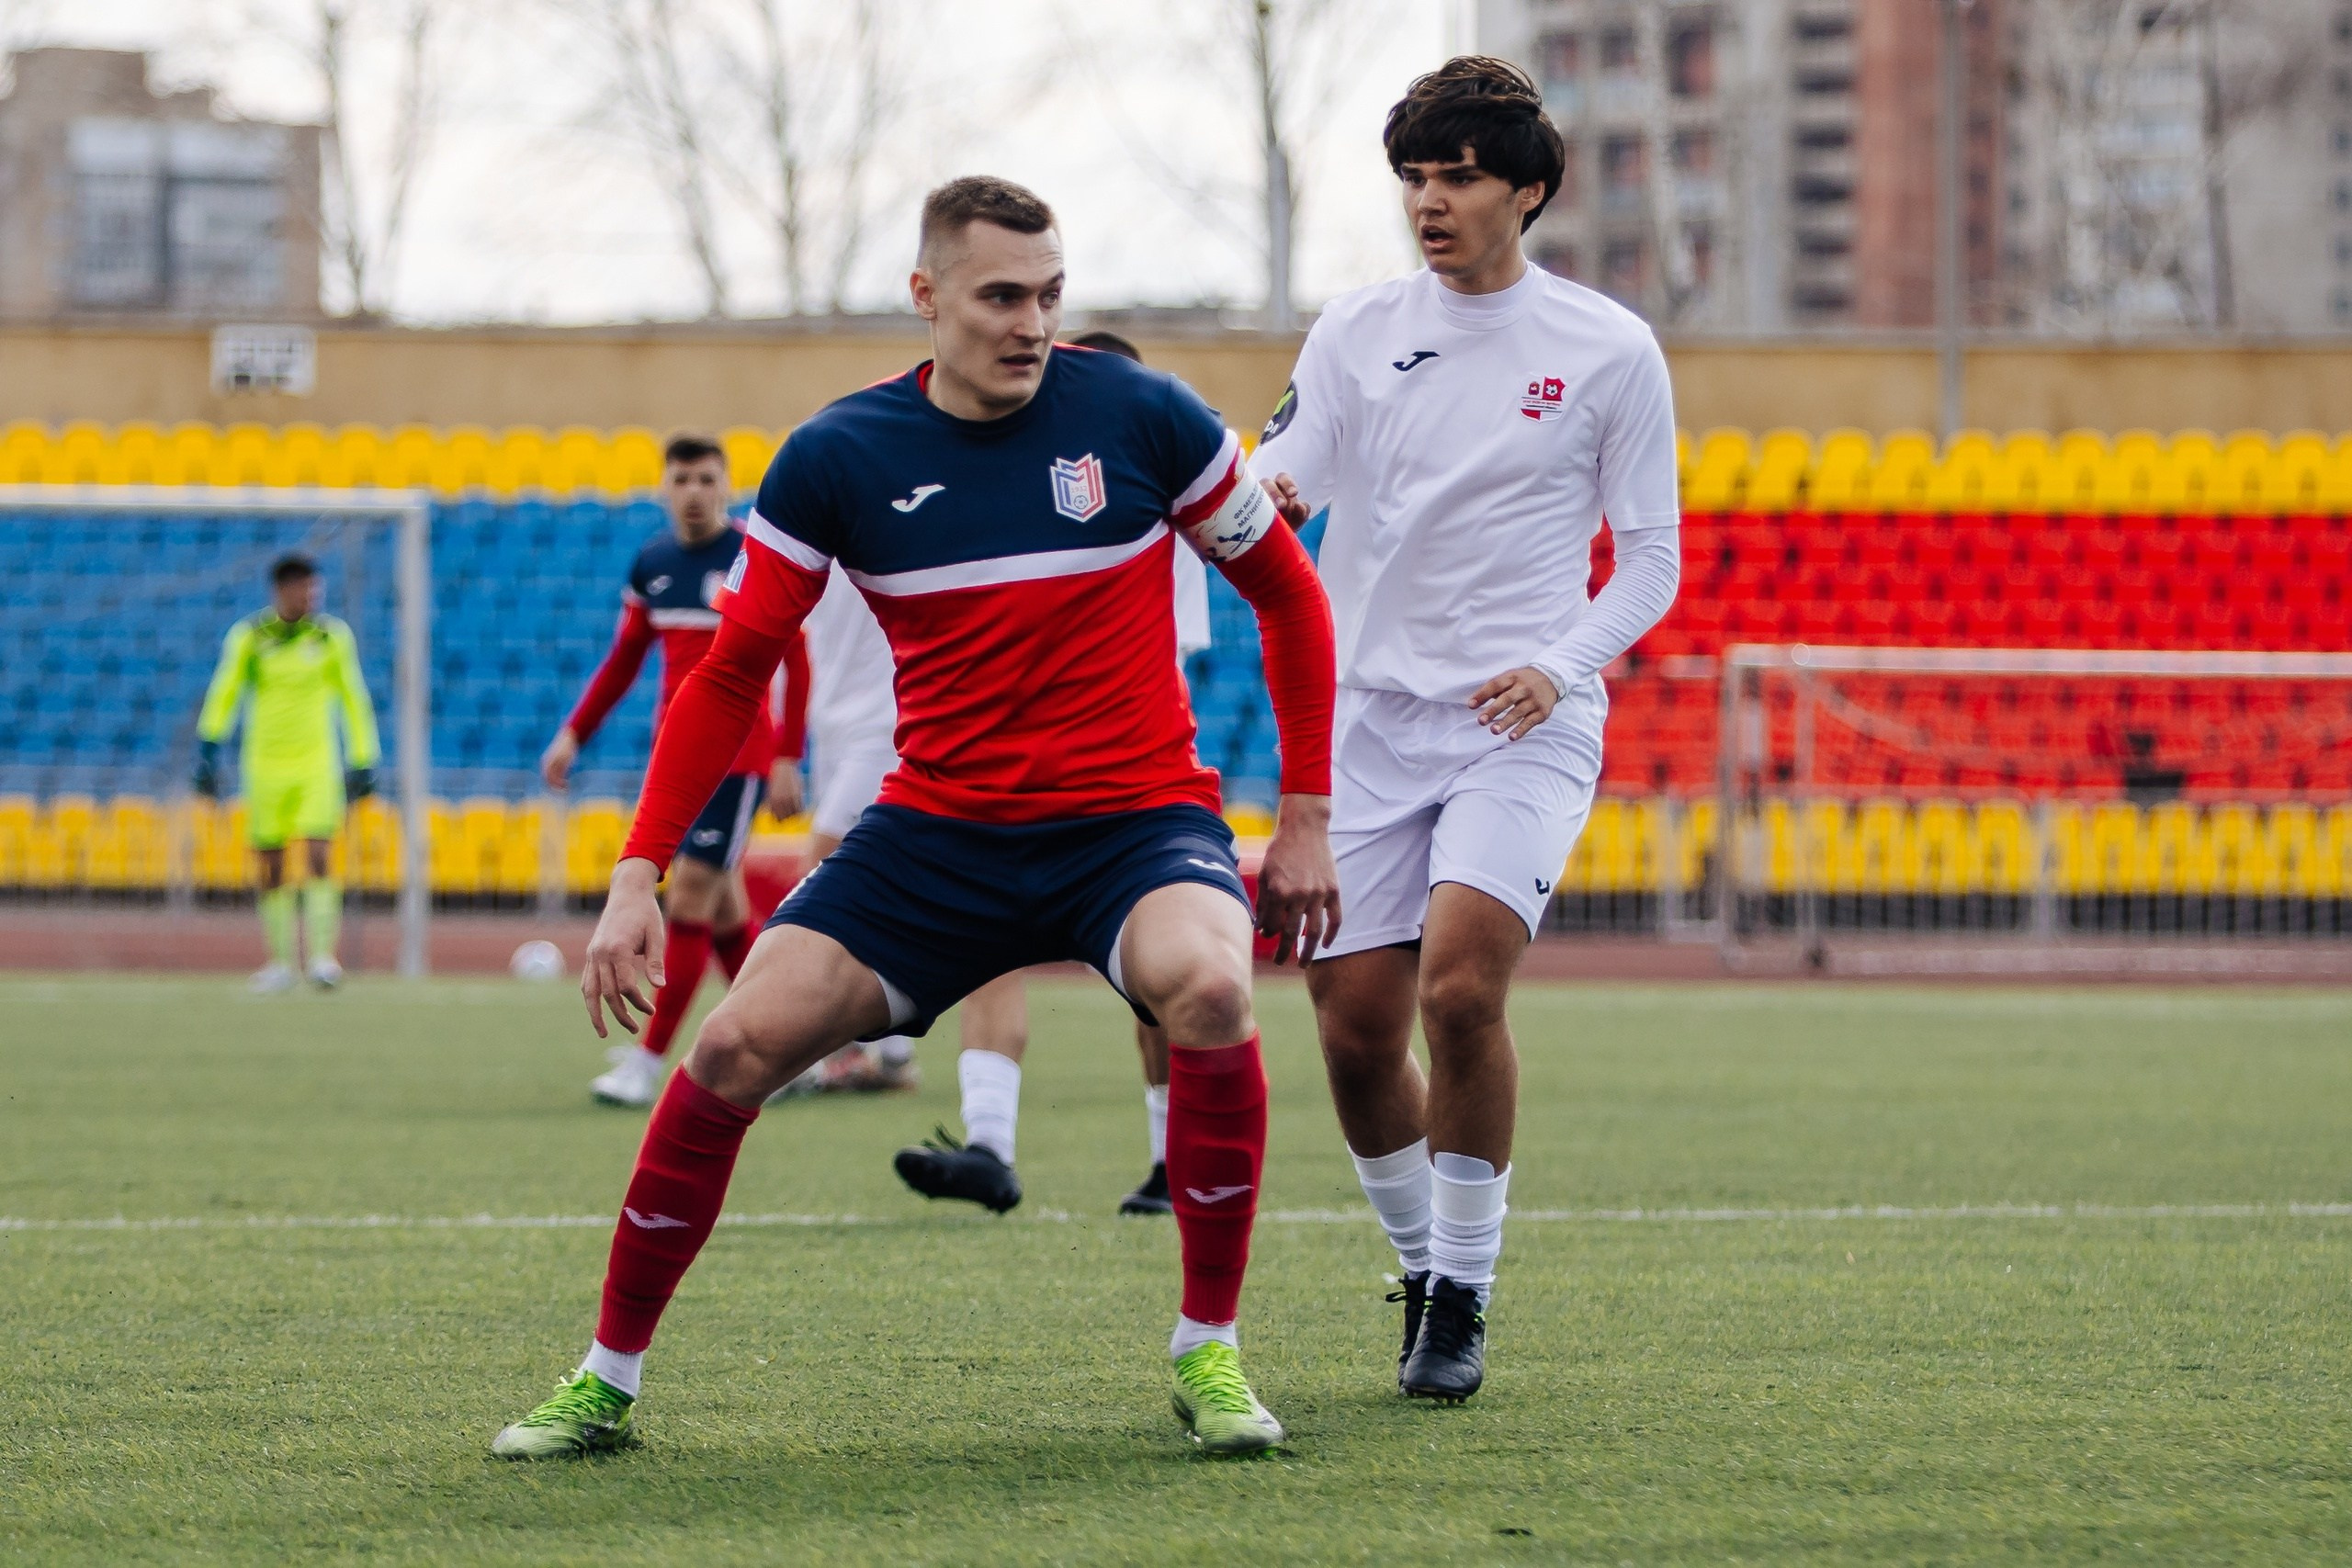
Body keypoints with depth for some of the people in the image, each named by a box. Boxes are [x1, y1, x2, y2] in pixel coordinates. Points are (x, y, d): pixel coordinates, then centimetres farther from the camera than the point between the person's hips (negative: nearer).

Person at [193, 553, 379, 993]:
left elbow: (353, 698, 9)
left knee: (318, 858, -15)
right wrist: (207, 751, -12)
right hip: (265, 769, 1)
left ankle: (323, 955, -15)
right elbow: (223, 694, -2)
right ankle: (281, 961, 14)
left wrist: (362, 762, 9)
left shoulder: (332, 635, 0)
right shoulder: (247, 637, -3)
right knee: (272, 870, 4)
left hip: (318, 765, -1)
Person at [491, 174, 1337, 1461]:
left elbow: (1286, 592, 7)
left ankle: (1208, 1354, -16)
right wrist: (638, 876, -3)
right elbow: (731, 671, 5)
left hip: (1136, 818, -2)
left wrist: (1306, 813, 3)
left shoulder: (1141, 417, -6)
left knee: (1209, 990, -34)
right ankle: (608, 1380, 3)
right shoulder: (837, 460, -3)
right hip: (935, 832, 2)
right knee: (739, 1043, -14)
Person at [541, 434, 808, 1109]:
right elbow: (623, 660, 17)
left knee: (691, 894, -12)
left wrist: (789, 760, -16)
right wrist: (574, 734, 9)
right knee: (722, 908, 10)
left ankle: (648, 1062, -12)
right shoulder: (651, 564, 8)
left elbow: (796, 663, -10)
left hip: (737, 754, -6)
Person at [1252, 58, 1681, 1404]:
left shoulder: (1610, 351, 0)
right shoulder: (1358, 334, 6)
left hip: (1524, 724, -3)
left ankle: (1464, 1298, -6)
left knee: (1460, 987, -22)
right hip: (1375, 720, 3)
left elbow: (1652, 554, 4)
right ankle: (1424, 1265, 24)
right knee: (1356, 1026, -1)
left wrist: (1564, 665, -14)